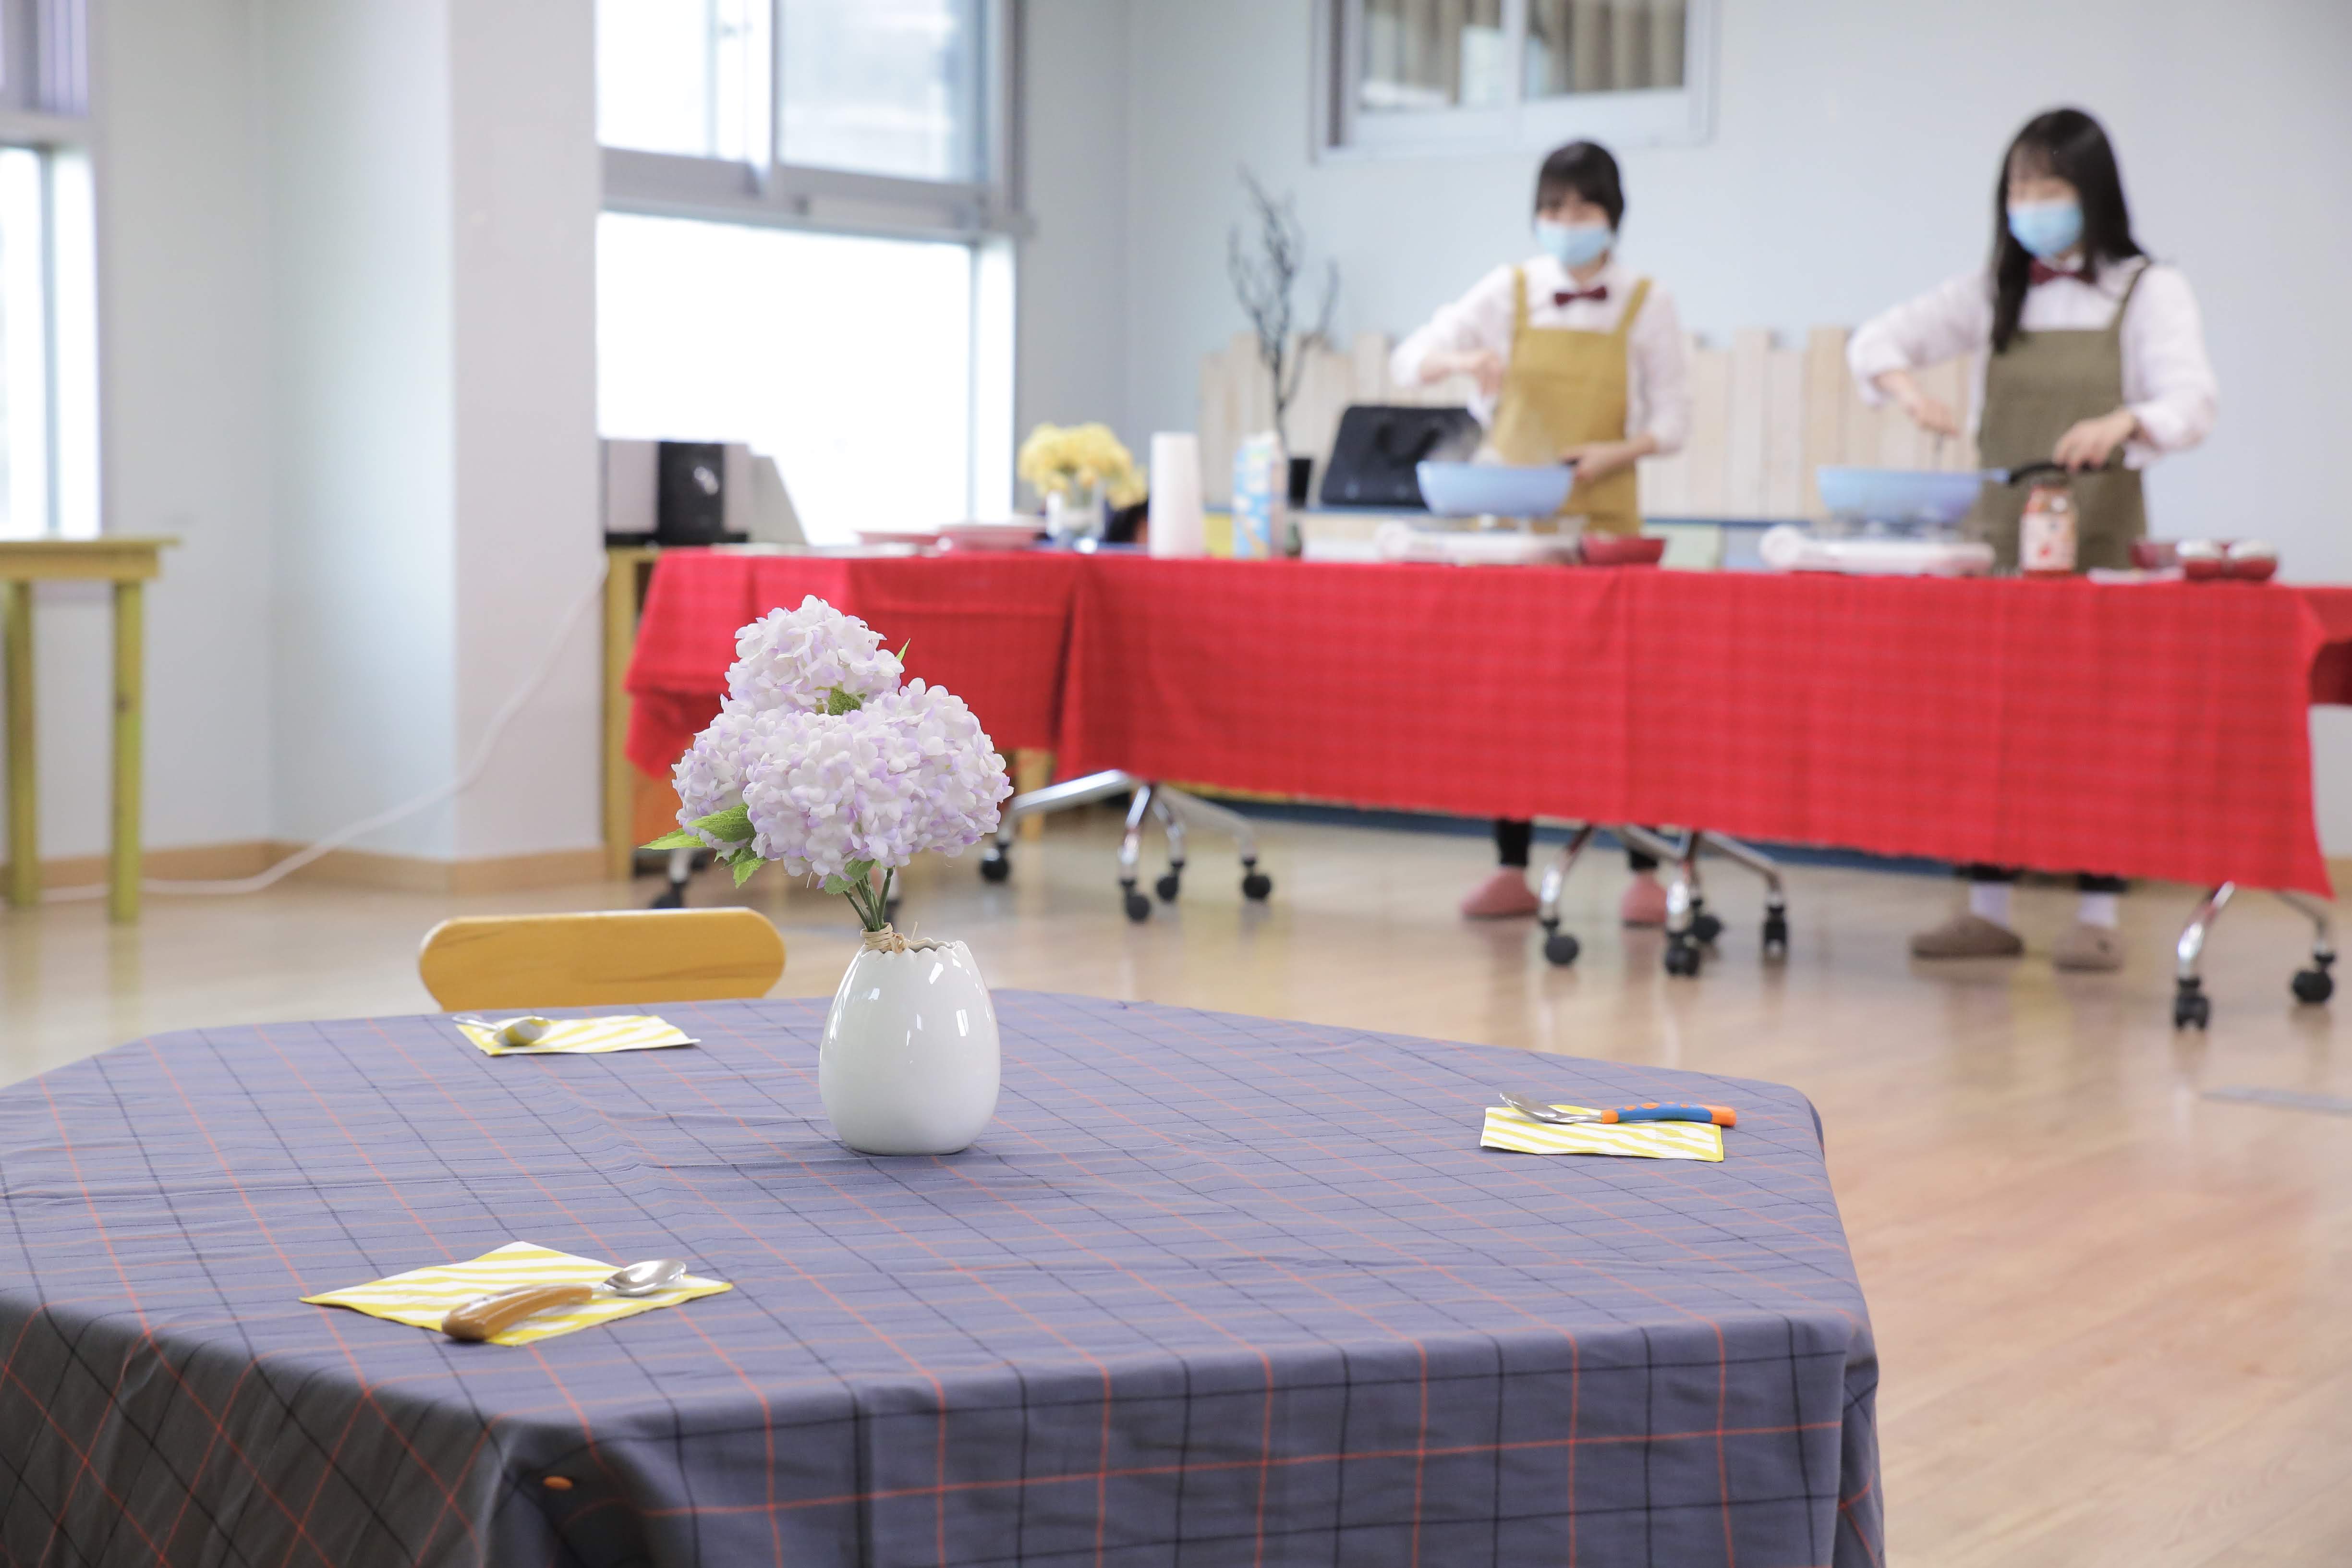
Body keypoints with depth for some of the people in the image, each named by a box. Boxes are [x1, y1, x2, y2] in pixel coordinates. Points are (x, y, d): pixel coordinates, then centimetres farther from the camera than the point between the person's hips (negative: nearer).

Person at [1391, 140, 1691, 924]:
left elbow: (1672, 420, 0)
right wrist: (1466, 360, -19)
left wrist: (1615, 453, -19)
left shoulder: (1646, 302, 0)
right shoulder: (1510, 290, 3)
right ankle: (1511, 871, 11)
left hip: (1603, 518, -2)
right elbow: (1408, 361, 2)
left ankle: (1645, 874, 6)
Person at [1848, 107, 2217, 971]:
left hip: (2096, 535, -4)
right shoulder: (1994, 292, 10)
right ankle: (1987, 911, 11)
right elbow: (1877, 339, 9)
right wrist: (1905, 386, -14)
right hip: (1999, 532, 4)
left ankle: (2097, 916, 5)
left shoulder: (2149, 291, -1)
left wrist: (2124, 422, -36)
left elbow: (2192, 405, -14)